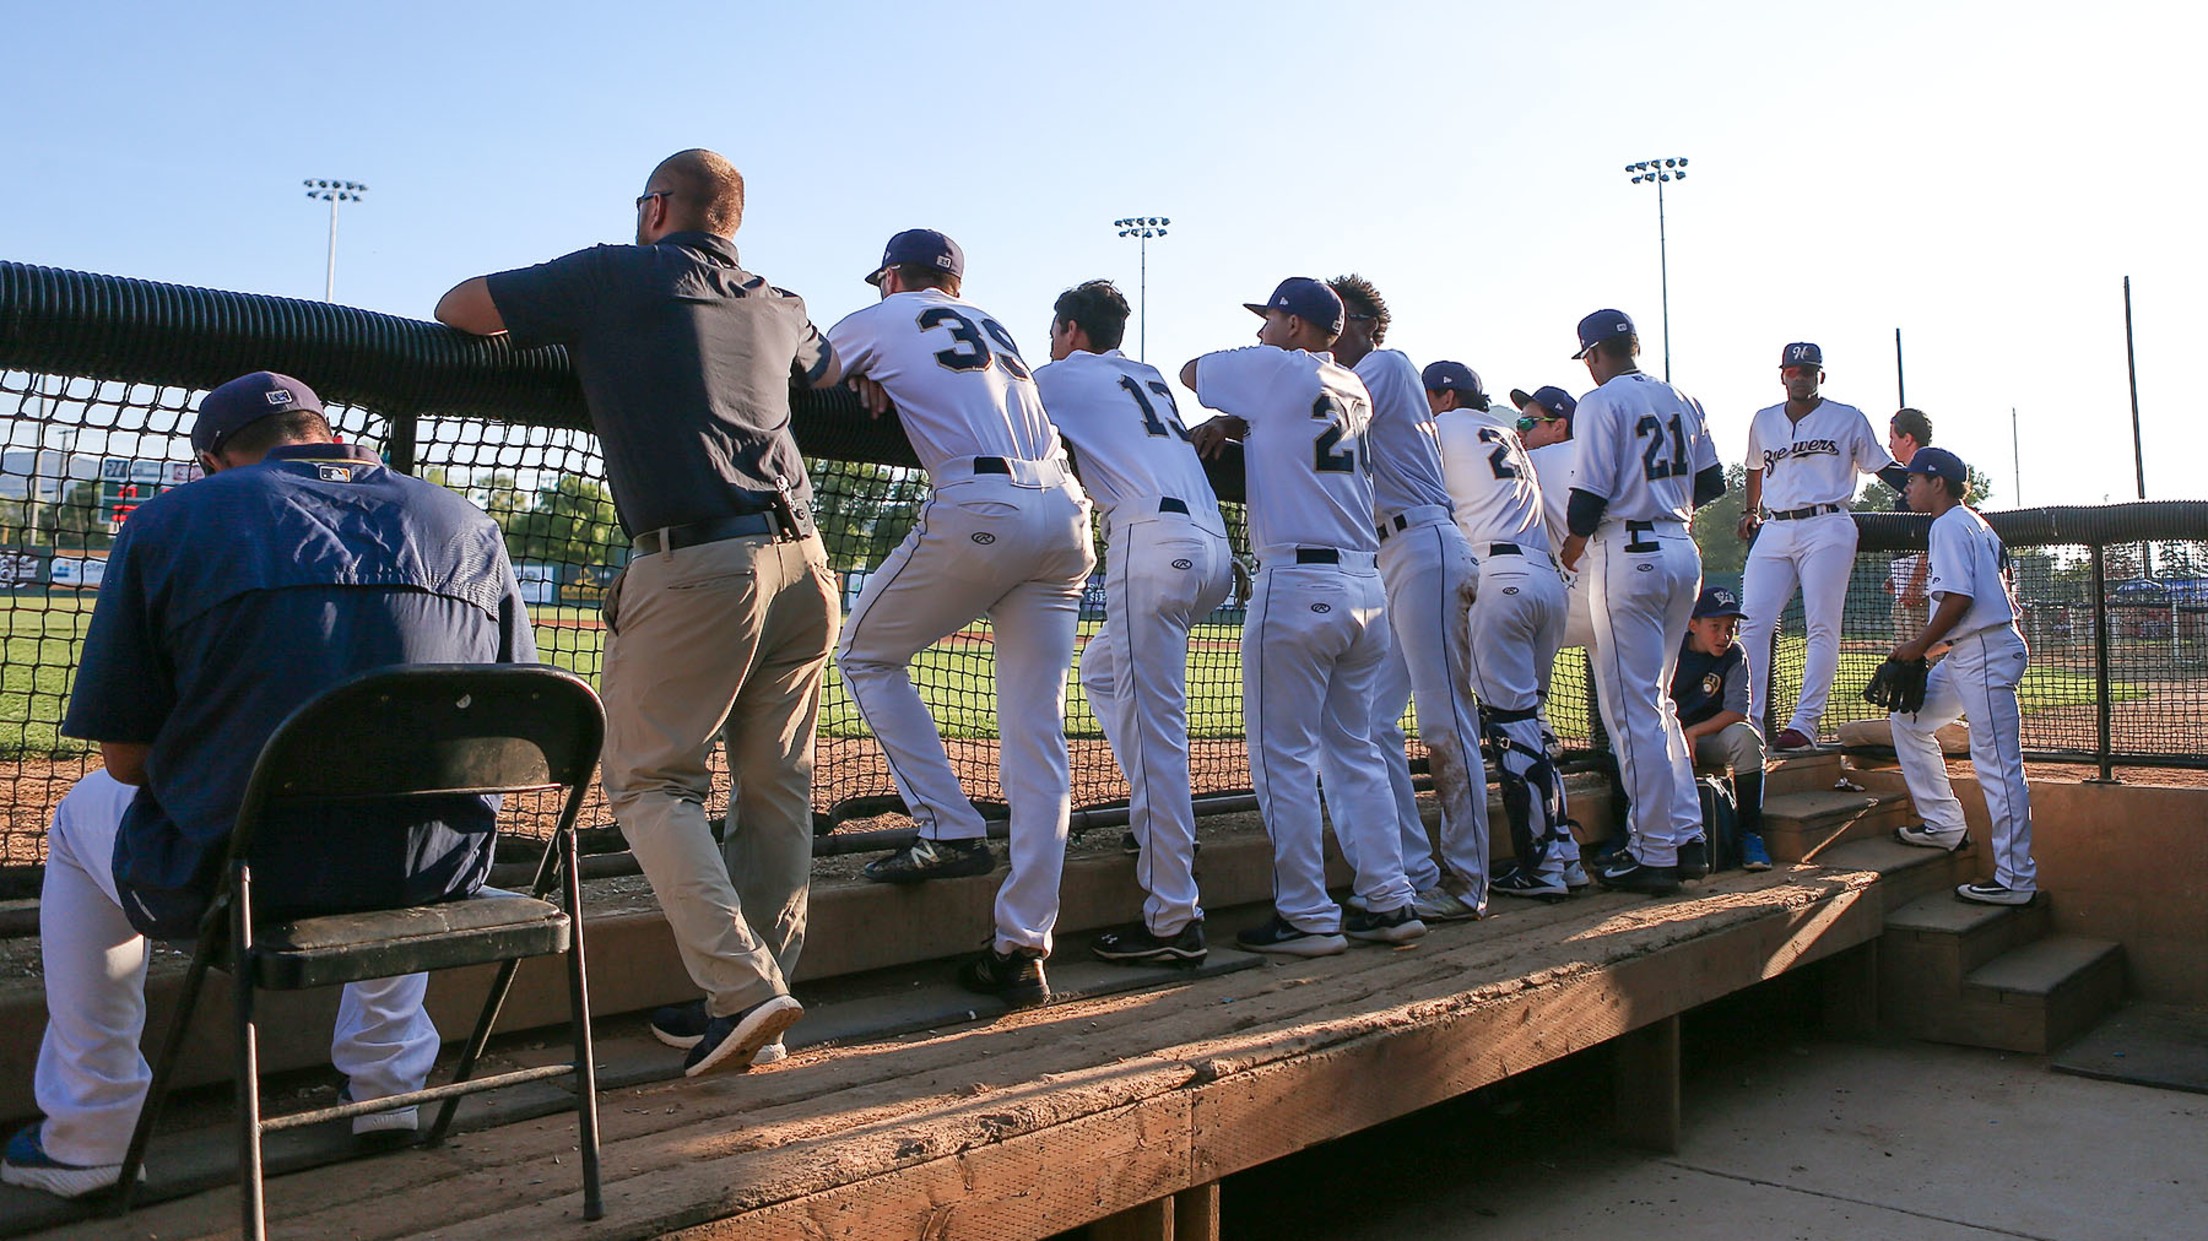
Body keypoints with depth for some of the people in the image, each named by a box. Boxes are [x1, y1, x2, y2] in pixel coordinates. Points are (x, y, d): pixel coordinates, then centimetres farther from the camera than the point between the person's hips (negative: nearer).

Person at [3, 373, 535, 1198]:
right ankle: (388, 1079, 42)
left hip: (232, 883, -2)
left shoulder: (168, 521, 0)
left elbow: (126, 759, 1)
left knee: (84, 817, 31)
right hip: (431, 883, 3)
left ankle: (84, 1139, 34)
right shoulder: (466, 524, 7)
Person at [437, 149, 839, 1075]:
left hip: (693, 564, -5)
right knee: (774, 789, 10)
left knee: (650, 780, 3)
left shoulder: (616, 277, 7)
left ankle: (740, 988, -10)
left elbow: (457, 308, 13)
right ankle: (750, 1007, 15)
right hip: (800, 557, 6)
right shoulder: (779, 309, 22)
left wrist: (565, 325, 31)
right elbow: (832, 373, 43)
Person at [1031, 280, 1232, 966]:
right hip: (1216, 551, 8)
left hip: (1154, 543, -8)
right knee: (1102, 668, 25)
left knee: (1152, 733, -8)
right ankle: (1164, 825, 17)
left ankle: (1173, 921, -9)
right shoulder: (1152, 378, 29)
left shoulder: (1062, 376, 10)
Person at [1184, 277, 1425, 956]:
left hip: (1297, 582, -8)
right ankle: (1388, 902, 15)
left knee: (1284, 755, -1)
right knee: (1355, 749, 14)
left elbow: (1190, 371, 9)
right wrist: (1240, 421, 7)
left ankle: (1307, 916, 1)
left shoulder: (1275, 368, -2)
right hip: (1366, 585, 8)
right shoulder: (1354, 388, 18)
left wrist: (1228, 420, 25)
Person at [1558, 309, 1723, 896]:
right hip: (1682, 552, 8)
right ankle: (1688, 838, 18)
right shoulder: (1682, 401, 12)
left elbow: (1590, 497, -15)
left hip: (1629, 556, -7)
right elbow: (1712, 483, 16)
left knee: (1631, 709, -3)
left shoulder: (1601, 402, -8)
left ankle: (1653, 853, -1)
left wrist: (1570, 552, 0)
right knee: (1656, 701, 17)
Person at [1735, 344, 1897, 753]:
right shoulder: (1764, 421, 17)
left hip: (1826, 528, -3)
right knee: (1753, 623, -8)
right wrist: (1750, 511, 24)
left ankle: (1805, 724, -8)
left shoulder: (1848, 419, 7)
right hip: (1774, 531, 3)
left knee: (1822, 627, -7)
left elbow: (1879, 468, 7)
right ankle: (1749, 721, -8)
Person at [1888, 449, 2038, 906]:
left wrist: (1919, 646, -9)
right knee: (1908, 717, 18)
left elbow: (1959, 599, -20)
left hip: (1986, 653, -11)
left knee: (1998, 764, -9)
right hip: (1966, 654, 11)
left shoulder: (1950, 524, -10)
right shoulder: (1974, 522, 19)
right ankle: (1945, 825, 21)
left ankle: (2016, 880, -6)